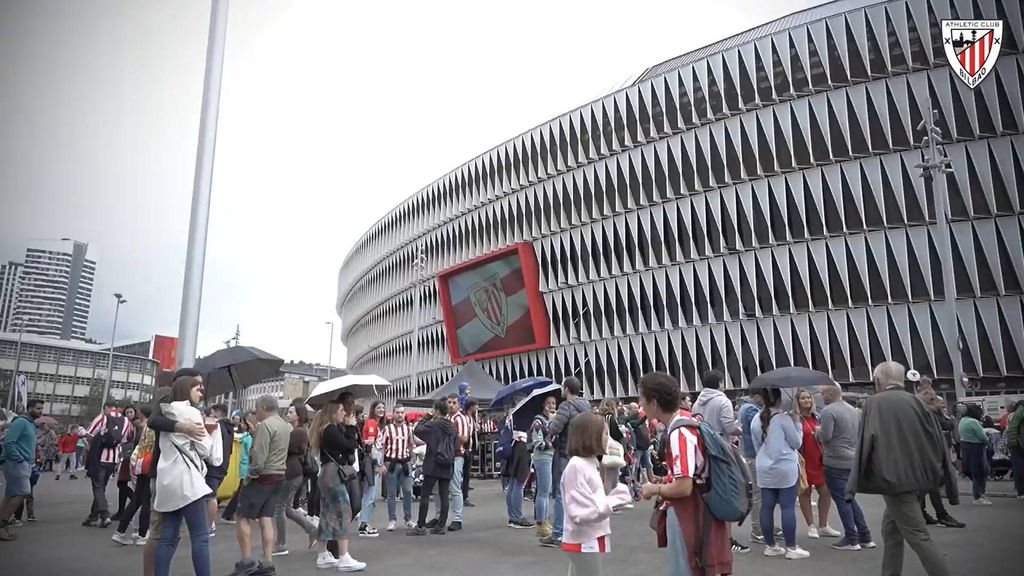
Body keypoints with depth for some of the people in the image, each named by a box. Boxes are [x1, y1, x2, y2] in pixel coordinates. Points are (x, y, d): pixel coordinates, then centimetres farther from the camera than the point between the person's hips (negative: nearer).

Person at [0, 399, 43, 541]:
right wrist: (19, 459, -18)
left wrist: (31, 461, 11)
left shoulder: (31, 424, 17)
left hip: (24, 465, 10)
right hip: (17, 464, -10)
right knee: (22, 493, -11)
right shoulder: (20, 422, -12)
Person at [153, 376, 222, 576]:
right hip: (185, 478, -9)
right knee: (200, 536, -8)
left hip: (169, 479, 9)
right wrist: (213, 431, 10)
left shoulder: (168, 413, 19)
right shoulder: (191, 412, -6)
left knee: (168, 537, 7)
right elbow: (205, 449, -6)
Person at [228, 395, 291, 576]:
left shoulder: (265, 425, -15)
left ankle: (247, 560, 4)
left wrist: (249, 477, -11)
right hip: (278, 477, 8)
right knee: (266, 519, 8)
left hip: (263, 476, -8)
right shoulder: (285, 425, 12)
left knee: (243, 517, 3)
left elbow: (259, 457, -21)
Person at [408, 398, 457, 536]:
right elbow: (456, 447, 9)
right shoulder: (452, 426, 7)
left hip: (433, 465, -5)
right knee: (444, 496, 7)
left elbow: (416, 430, -8)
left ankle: (421, 526, 1)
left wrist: (425, 418, 1)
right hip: (447, 466, 6)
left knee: (424, 495, 0)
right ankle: (441, 525, 10)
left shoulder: (433, 424, -10)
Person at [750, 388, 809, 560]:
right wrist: (796, 423, 7)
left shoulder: (756, 420, 6)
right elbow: (797, 443, -4)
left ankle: (770, 545, 16)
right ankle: (791, 548, 6)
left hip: (764, 470, 6)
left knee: (767, 507, 8)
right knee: (788, 507, 1)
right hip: (786, 469, -5)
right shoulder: (784, 418, -12)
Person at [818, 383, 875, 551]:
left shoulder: (828, 411, -15)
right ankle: (865, 537, 19)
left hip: (835, 463, -8)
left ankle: (851, 540, 5)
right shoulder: (853, 410, 11)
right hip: (853, 460, 8)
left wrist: (818, 431, 0)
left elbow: (825, 436, -20)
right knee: (850, 498, 17)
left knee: (841, 500, 1)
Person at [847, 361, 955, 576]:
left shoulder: (874, 403, -8)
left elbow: (865, 443, -15)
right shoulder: (915, 402, 7)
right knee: (891, 529, 18)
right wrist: (947, 483, 15)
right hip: (915, 475, 7)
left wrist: (854, 485, -14)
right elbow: (936, 440, 8)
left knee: (918, 536, -3)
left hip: (894, 477, -7)